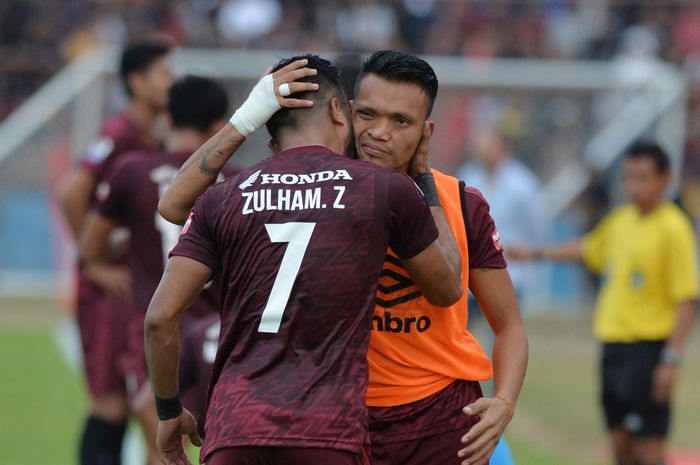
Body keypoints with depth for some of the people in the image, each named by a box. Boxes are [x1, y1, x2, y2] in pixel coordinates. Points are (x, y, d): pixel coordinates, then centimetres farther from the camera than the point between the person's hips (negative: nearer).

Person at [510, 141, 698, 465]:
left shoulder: (674, 229, -13)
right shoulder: (621, 219, 9)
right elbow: (589, 249, 31)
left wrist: (671, 359, -20)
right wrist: (536, 254, 32)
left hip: (648, 346, -7)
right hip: (614, 342, 8)